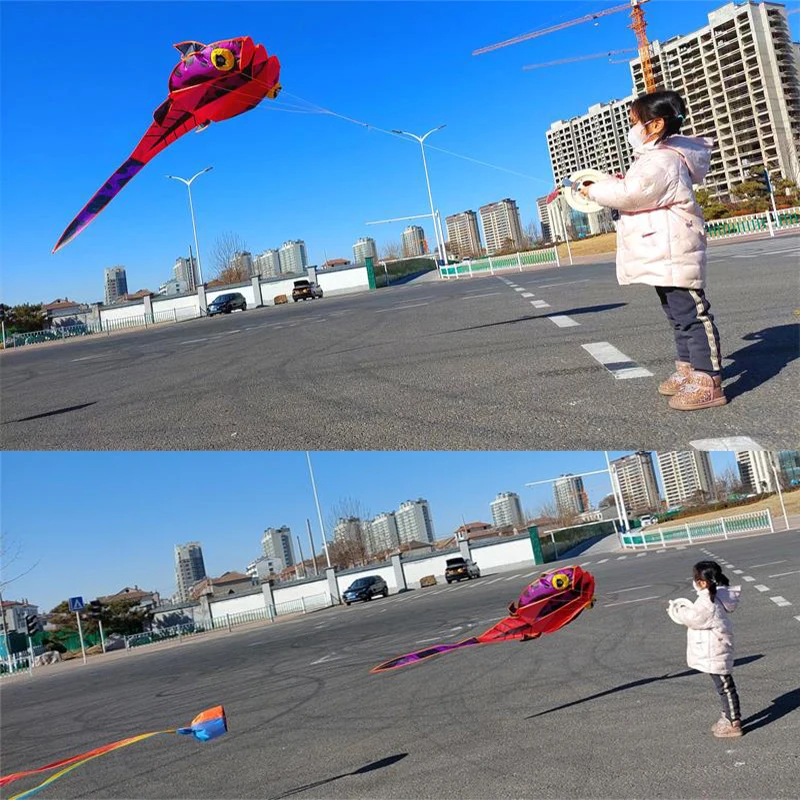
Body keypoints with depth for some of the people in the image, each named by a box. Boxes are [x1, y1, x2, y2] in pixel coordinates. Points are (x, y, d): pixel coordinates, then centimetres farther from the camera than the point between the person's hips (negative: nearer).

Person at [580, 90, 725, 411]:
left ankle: (708, 381, -10)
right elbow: (640, 193, 29)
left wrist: (594, 190, -5)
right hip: (664, 255, 12)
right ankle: (688, 369, 27)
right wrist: (622, 181, 11)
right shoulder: (658, 157, 19)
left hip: (673, 255, -12)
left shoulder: (661, 161, -17)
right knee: (680, 314, 17)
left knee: (691, 314, -10)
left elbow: (629, 195, -20)